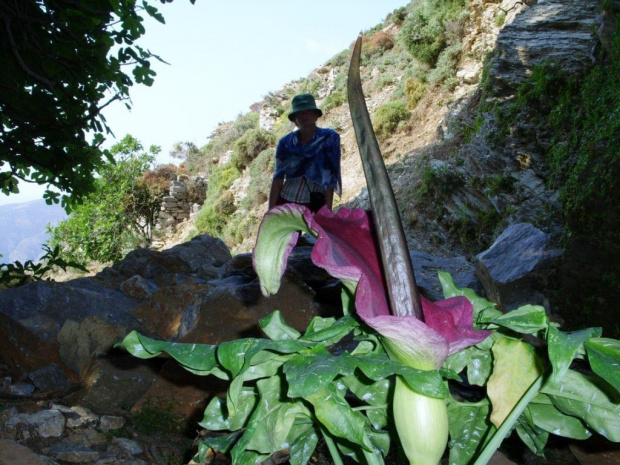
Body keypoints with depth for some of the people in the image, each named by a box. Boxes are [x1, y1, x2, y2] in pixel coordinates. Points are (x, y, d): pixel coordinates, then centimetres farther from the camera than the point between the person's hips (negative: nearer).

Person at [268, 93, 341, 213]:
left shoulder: (329, 138, -3)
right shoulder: (285, 143, 4)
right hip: (285, 202, 3)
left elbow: (330, 178, -8)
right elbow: (278, 178, 2)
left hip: (315, 205, -3)